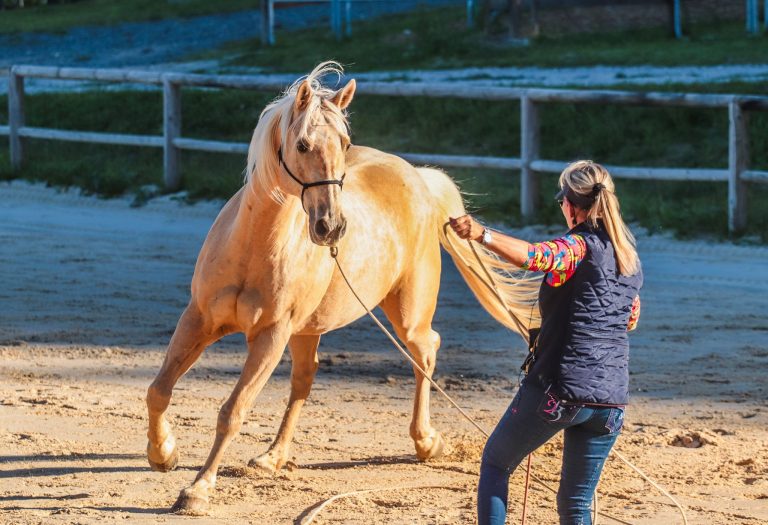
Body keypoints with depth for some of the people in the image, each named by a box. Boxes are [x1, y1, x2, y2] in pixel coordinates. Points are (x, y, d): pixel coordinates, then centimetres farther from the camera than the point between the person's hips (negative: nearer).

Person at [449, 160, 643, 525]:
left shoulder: (580, 246, -9)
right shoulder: (630, 256, 14)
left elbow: (534, 256, -32)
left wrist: (480, 234, -46)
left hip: (557, 389, -6)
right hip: (611, 399, 6)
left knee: (495, 463, 15)